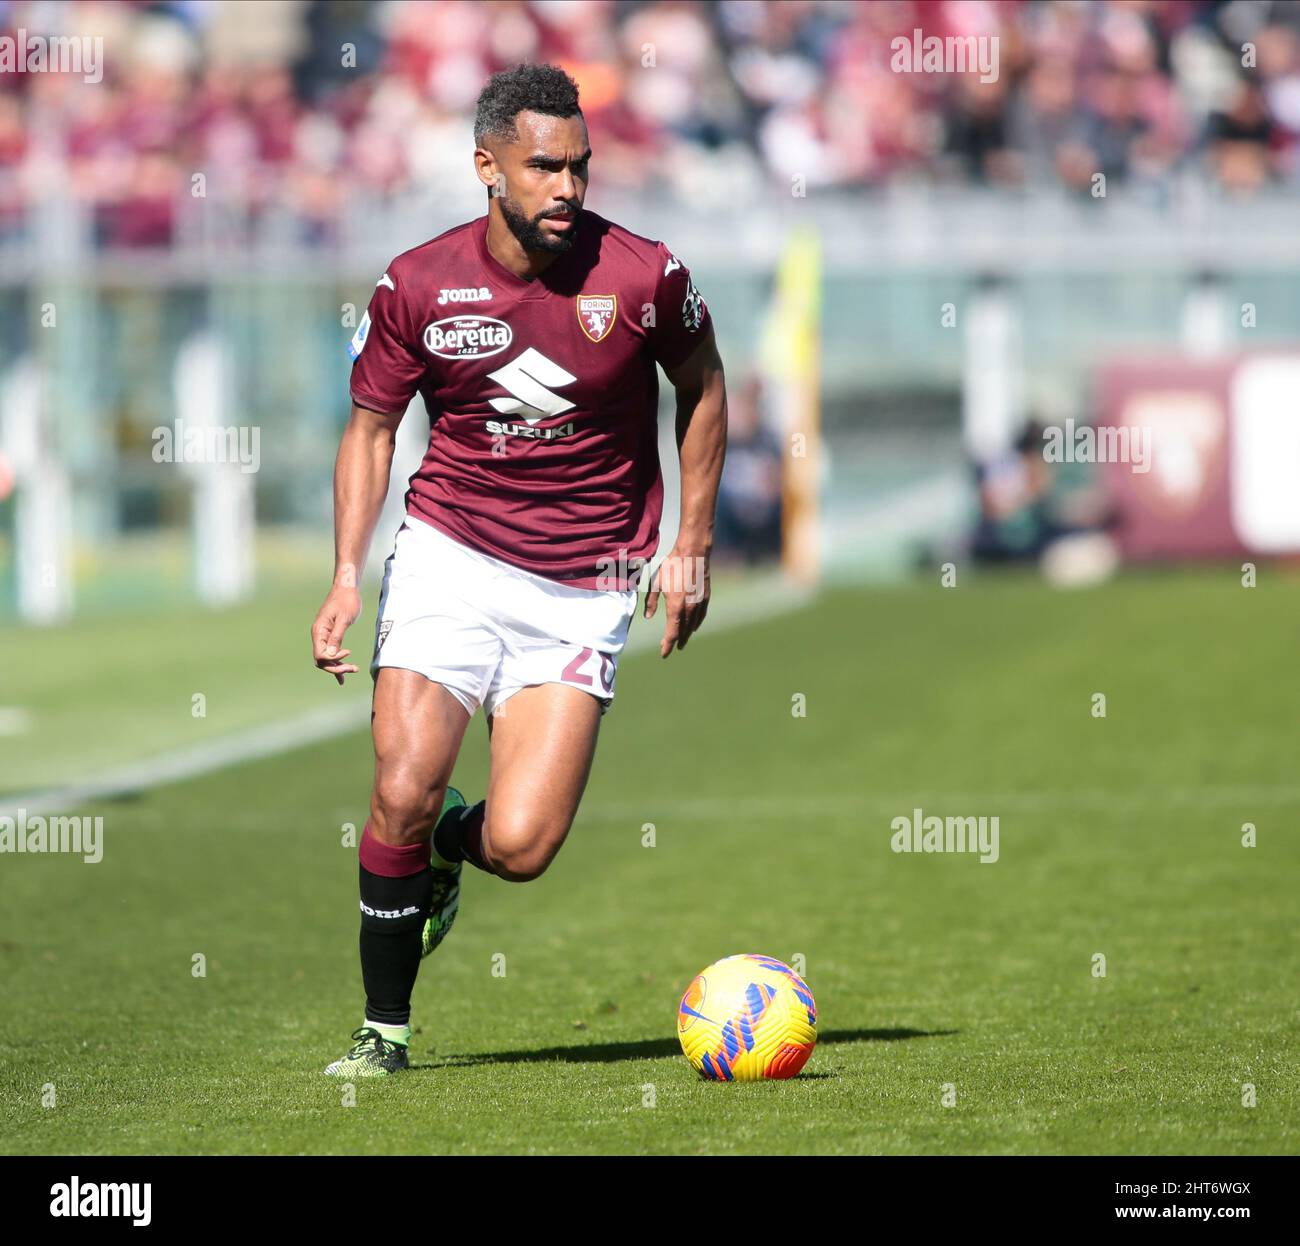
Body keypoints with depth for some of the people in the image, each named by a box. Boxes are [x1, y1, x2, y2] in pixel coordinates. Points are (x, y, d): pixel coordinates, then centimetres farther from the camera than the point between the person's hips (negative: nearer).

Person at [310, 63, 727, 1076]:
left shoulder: (643, 275, -9)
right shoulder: (418, 287, -6)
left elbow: (702, 384, 9)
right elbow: (372, 424, 8)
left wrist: (693, 546, 8)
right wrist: (347, 575, -3)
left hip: (586, 587, -1)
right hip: (450, 552, 1)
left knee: (519, 849, -12)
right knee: (403, 792, -16)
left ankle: (444, 843, 27)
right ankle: (384, 1028, 6)